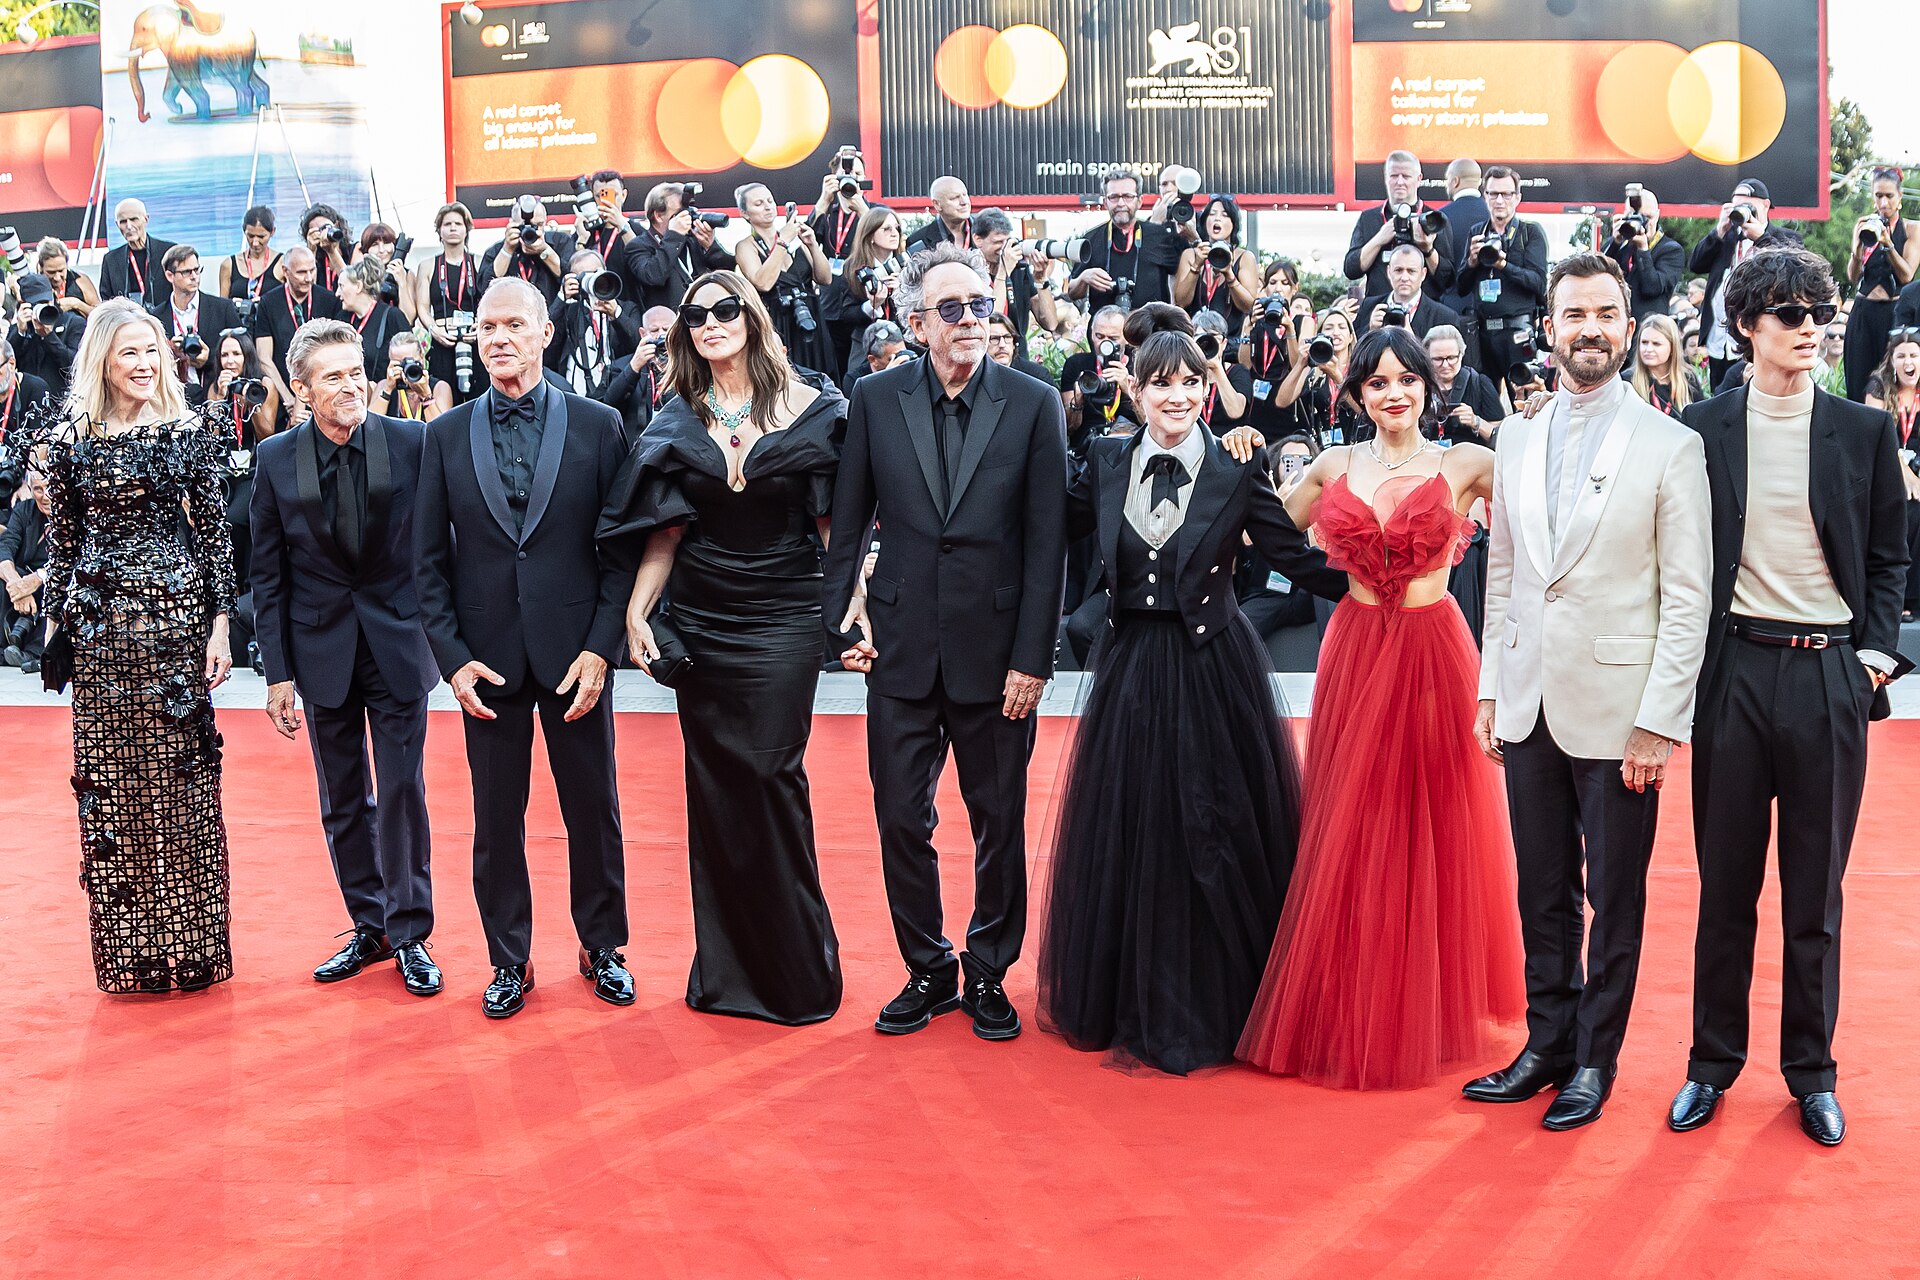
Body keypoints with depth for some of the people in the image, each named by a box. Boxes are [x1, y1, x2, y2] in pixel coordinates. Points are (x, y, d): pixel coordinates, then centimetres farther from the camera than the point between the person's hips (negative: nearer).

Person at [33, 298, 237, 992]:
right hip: (100, 623, 1)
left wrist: (220, 623, -5)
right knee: (107, 775, 4)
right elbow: (61, 541, 8)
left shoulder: (188, 434, 2)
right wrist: (54, 624, 5)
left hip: (175, 614, -1)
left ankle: (191, 945, 13)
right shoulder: (69, 439, 4)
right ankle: (127, 949, 15)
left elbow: (214, 532, 1)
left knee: (180, 770, 2)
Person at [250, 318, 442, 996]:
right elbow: (268, 576, 1)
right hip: (323, 650, 2)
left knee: (401, 791, 1)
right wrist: (278, 673, -2)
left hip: (399, 642, -2)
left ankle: (409, 932, 14)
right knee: (342, 801, 11)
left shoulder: (412, 442, -7)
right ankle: (368, 926, 25)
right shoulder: (275, 459, -3)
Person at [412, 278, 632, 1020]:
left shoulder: (597, 426, 1)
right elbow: (429, 559, 5)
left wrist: (601, 647, -10)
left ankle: (602, 946, 26)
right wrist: (452, 656, -4)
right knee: (496, 816, 8)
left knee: (593, 807, 9)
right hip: (487, 654, 1)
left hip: (574, 651, -1)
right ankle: (509, 962, 22)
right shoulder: (446, 435, 6)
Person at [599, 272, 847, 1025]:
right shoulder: (678, 420, 6)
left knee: (770, 773, -5)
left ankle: (795, 965, 11)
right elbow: (665, 529, 5)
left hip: (784, 617, -3)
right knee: (715, 784, 7)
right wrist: (636, 610, -5)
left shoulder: (811, 406, -1)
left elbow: (836, 518, 0)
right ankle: (727, 965, 20)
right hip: (700, 620, 3)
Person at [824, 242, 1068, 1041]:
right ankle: (927, 970, 25)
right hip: (902, 646, 1)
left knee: (1000, 823, 9)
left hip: (995, 649, -1)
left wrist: (1033, 656, -7)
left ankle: (989, 974, 26)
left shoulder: (1033, 405, -2)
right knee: (901, 819, 7)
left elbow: (1047, 543, -3)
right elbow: (847, 523, 8)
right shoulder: (876, 399, 2)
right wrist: (841, 615, 0)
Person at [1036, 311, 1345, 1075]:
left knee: (1215, 840, 3)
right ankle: (1136, 1004, 29)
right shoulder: (1106, 461, 3)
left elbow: (1297, 558, -4)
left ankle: (1214, 1007, 19)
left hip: (1213, 670, -3)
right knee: (1128, 835, 12)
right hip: (1130, 669, 3)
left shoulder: (1237, 472, -6)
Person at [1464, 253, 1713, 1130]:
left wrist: (1660, 722, -12)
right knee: (1543, 893, 13)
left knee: (1615, 899, 7)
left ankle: (1595, 1059, 21)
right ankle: (1547, 1045, 26)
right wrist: (1492, 689, 9)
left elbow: (1687, 597, -7)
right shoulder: (1517, 439, 9)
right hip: (1529, 706, 4)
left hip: (1617, 712, -4)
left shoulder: (1670, 447, -5)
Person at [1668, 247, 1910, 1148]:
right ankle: (1713, 1062, 20)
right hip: (1734, 670, 0)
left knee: (1816, 888, 8)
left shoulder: (1865, 432, 4)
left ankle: (1811, 1070, 21)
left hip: (1830, 675, 0)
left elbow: (1889, 556, 9)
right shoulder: (1702, 429, 3)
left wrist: (1876, 652, -1)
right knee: (1726, 881, 7)